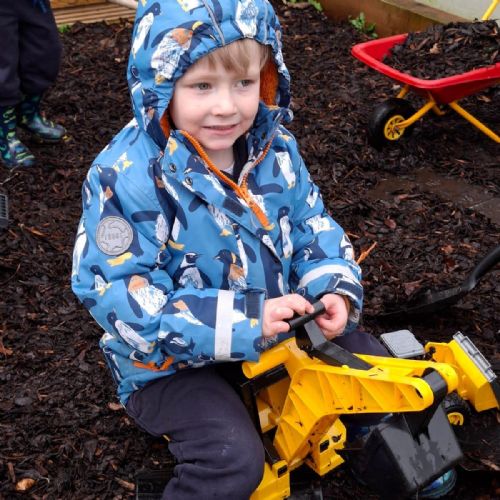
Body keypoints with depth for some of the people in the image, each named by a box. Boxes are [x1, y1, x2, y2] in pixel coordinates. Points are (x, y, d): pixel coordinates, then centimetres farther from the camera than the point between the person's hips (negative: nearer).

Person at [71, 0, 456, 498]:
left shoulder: (274, 149, -6)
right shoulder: (128, 176, -26)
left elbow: (312, 225, 7)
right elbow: (119, 295, -28)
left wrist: (333, 288, -15)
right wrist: (240, 322, -35)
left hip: (276, 327, 6)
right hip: (170, 361, -6)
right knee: (232, 459, -26)